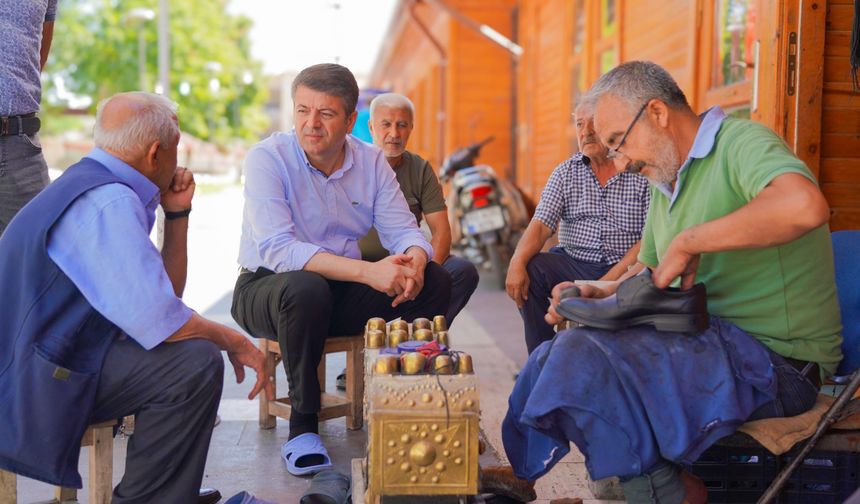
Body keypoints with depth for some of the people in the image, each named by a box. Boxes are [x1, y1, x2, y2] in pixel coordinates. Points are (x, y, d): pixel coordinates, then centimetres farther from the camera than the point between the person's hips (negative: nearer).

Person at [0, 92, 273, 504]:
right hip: (33, 384, -11)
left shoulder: (90, 184, 13)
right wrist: (234, 341, -11)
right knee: (196, 360, -22)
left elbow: (165, 293, 18)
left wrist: (176, 214, 9)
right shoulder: (109, 203, -20)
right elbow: (158, 321, -27)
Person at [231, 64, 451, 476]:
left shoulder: (370, 161, 1)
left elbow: (403, 229, -3)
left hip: (343, 291, 5)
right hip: (267, 287, -4)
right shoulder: (266, 158, -15)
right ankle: (302, 424, -19)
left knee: (434, 280, -14)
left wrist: (414, 260, -30)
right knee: (306, 288, -39)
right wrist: (367, 272, -38)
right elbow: (277, 249, -28)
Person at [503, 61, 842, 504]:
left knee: (581, 356, -25)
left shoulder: (741, 143, -13)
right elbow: (646, 275, 29)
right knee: (550, 358, 3)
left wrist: (687, 242, -26)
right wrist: (596, 295, 7)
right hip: (710, 342, 10)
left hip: (773, 358, -9)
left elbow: (805, 205, -37)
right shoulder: (665, 184, 17)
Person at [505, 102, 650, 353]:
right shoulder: (565, 172, 9)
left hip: (625, 269, -3)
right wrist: (517, 262, -22)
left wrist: (610, 280, -20)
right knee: (529, 271, -22)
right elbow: (541, 225, -2)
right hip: (573, 264, 3)